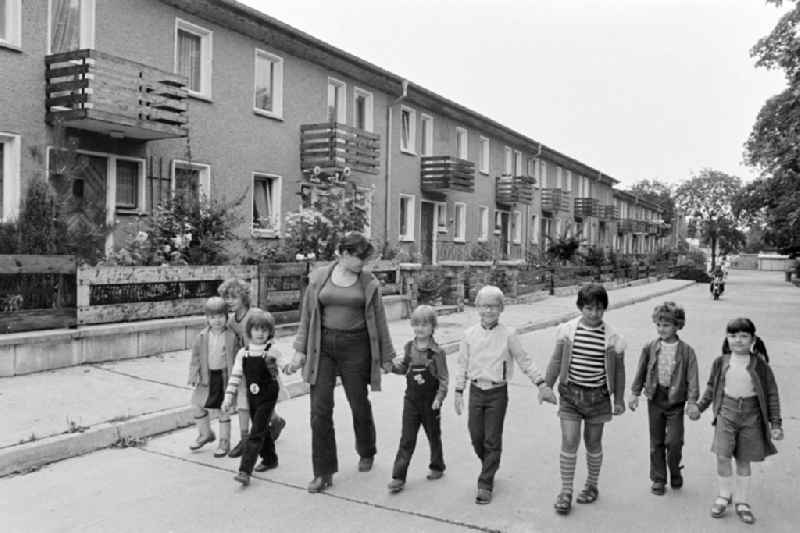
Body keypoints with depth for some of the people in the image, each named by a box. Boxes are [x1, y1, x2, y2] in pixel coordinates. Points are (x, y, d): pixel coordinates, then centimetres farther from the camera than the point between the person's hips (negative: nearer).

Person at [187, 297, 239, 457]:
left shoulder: (231, 337, -9)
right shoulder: (202, 337, -3)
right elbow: (196, 356, 2)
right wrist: (194, 375, -3)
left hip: (224, 376, -3)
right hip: (207, 376, 3)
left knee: (223, 409, 5)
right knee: (198, 405, 10)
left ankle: (224, 442, 19)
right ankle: (205, 434, 34)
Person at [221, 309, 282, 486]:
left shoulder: (272, 353, -8)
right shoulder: (243, 353, 2)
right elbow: (235, 376, 5)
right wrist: (229, 396, 1)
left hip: (267, 398, -4)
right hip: (251, 398, 5)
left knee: (256, 433, -9)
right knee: (262, 430, 19)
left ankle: (245, 470, -11)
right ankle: (269, 459, 39)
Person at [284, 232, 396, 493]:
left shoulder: (368, 282, 1)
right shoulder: (319, 278, 2)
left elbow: (379, 320, 6)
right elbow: (307, 315, 7)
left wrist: (386, 356, 9)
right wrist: (300, 350, 4)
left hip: (355, 347, 0)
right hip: (323, 346, 1)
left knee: (359, 404, 11)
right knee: (320, 409, -3)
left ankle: (366, 453, 39)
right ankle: (324, 472, 8)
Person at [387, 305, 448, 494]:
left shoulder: (437, 352, -11)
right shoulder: (409, 347, 2)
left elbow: (443, 378, -9)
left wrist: (439, 397, -17)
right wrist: (396, 365, -8)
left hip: (430, 402, -3)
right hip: (411, 400, 3)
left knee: (434, 436, 15)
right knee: (406, 439, 1)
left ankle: (437, 467, 36)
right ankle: (398, 477, 2)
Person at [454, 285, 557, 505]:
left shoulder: (508, 334, -6)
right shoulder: (470, 334, 1)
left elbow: (525, 361, -2)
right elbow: (462, 364, 8)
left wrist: (541, 384, -8)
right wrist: (459, 392, 7)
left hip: (498, 392, -2)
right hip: (476, 390, 3)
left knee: (492, 440, 1)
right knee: (476, 436, 8)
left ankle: (485, 484, 12)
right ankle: (489, 467, 36)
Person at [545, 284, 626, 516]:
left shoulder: (612, 337, -6)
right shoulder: (567, 330, -5)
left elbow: (619, 370, 4)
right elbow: (556, 361, 5)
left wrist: (619, 399, 8)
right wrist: (547, 387, 7)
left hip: (598, 395, 0)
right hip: (570, 393, 0)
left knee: (593, 443, 12)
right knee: (569, 442, -5)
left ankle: (592, 485, 34)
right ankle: (565, 491, 8)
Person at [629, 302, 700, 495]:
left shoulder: (686, 351, -7)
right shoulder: (650, 348, -2)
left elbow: (692, 378, -9)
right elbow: (641, 372, 5)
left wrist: (692, 402, -16)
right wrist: (635, 393, 2)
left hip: (676, 401, -2)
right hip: (655, 398, 2)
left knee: (674, 441, -6)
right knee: (656, 442, 9)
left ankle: (675, 470, 24)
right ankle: (658, 479, 22)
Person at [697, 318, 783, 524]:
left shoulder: (760, 365, -6)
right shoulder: (720, 362, 0)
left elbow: (772, 395, 0)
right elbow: (711, 388, 13)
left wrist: (775, 424, -2)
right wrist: (699, 407, 14)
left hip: (751, 414, -1)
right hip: (726, 411, 1)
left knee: (744, 460, 9)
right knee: (722, 455, -10)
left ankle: (742, 503, 24)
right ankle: (724, 496, 12)